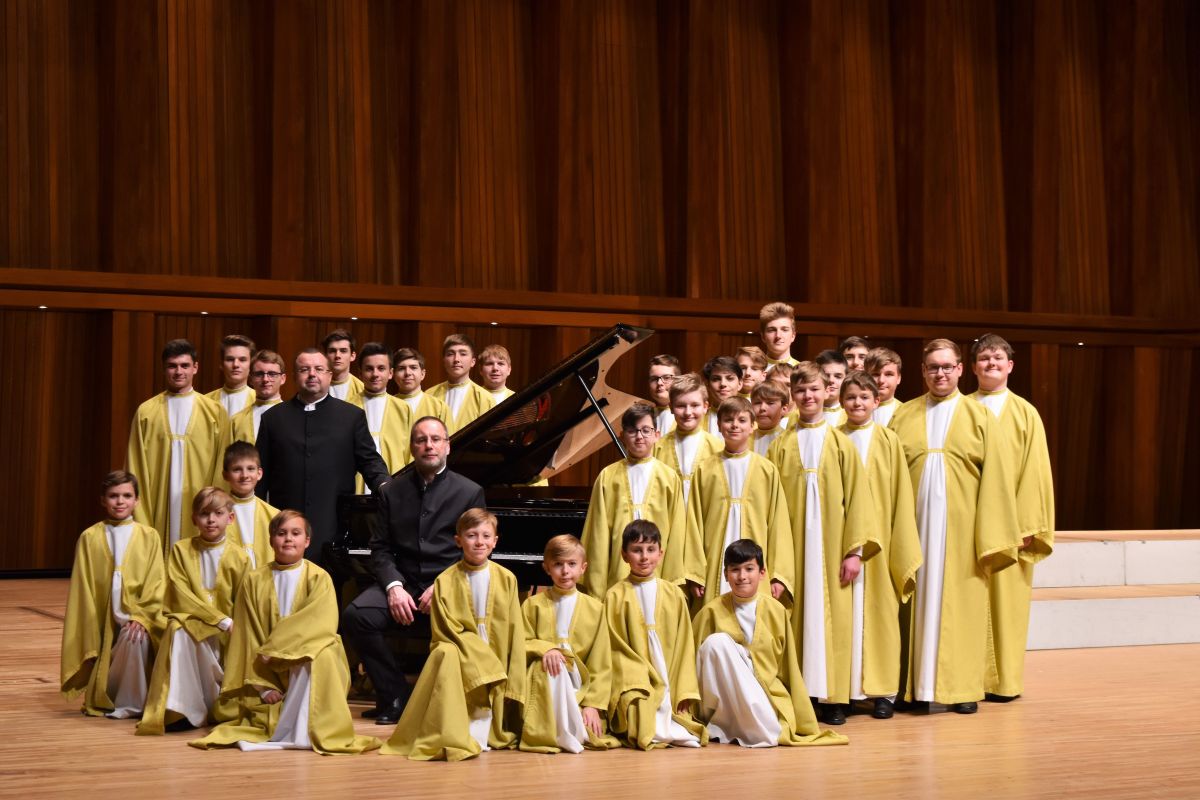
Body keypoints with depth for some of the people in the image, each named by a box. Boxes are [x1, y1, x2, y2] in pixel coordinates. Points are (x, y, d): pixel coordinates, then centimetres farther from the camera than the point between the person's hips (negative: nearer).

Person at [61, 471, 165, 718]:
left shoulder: (149, 536, 1)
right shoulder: (89, 538, 2)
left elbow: (155, 584, -2)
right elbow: (83, 589, 1)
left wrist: (141, 616, -19)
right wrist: (89, 636, -4)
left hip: (137, 617, -1)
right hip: (102, 621, 1)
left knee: (135, 637, -35)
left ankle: (130, 704, -19)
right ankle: (102, 700, 28)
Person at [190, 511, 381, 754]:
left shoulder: (319, 578, -2)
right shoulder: (255, 581, 4)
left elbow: (322, 624, -16)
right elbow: (248, 635, 1)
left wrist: (274, 649, -21)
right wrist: (263, 686, -8)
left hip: (307, 666, -1)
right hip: (269, 672, 2)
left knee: (319, 657, -36)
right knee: (264, 724, -19)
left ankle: (302, 732, -29)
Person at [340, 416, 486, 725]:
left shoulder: (470, 493, 8)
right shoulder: (392, 492, 15)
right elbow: (380, 549, 9)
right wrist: (394, 586, -11)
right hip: (403, 584, 3)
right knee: (355, 616, -25)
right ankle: (396, 697, -9)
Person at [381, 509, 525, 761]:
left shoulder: (506, 579, 3)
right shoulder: (445, 581, -4)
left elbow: (515, 635, 2)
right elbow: (449, 632, -8)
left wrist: (513, 683, -5)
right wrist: (486, 664, -18)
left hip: (497, 668, 2)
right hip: (460, 654, -2)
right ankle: (449, 739, -34)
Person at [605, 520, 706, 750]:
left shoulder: (673, 594, 10)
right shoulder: (615, 596, 2)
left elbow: (683, 645, 9)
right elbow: (617, 648, 1)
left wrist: (685, 692, 0)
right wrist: (638, 684, -11)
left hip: (671, 687, 2)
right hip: (634, 686, -2)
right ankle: (676, 731, -3)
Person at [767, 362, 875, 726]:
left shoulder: (841, 443, 5)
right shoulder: (780, 446, 7)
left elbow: (856, 497, 2)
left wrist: (855, 549, -5)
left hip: (830, 544, -1)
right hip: (792, 545, 1)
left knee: (831, 615, 0)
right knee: (796, 615, 0)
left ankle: (833, 697, 5)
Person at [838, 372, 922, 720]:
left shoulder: (888, 440, 3)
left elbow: (900, 495, 3)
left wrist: (901, 545, -1)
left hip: (879, 536, -1)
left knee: (879, 609, 1)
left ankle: (882, 690, 7)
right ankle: (845, 688, 8)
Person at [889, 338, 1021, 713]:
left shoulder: (979, 416, 5)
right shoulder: (903, 416, 8)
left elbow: (993, 478, 1)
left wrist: (991, 538, -6)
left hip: (961, 525, -1)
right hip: (915, 523, 1)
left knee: (961, 605, 1)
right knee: (919, 604, 3)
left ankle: (963, 687, 8)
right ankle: (917, 686, 9)